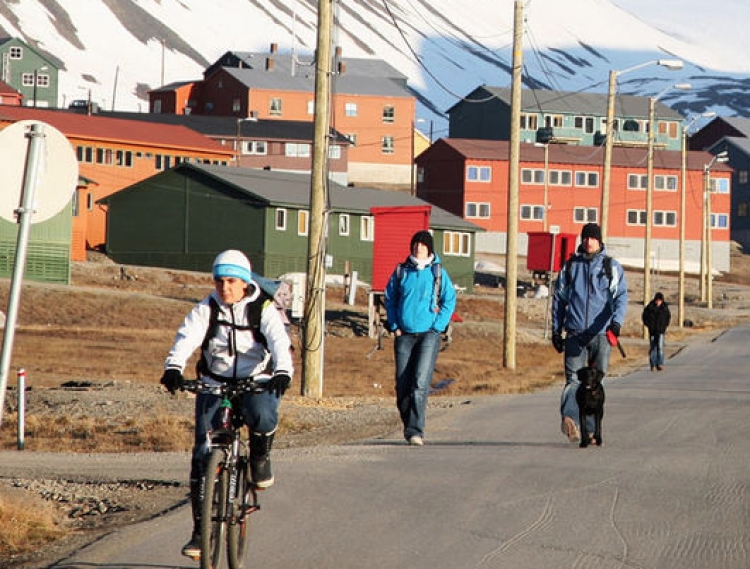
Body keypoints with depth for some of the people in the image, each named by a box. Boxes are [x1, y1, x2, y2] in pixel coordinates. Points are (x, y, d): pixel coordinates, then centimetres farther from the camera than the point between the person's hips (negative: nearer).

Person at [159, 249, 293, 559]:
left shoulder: (263, 309, -6)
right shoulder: (206, 309, -2)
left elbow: (279, 341, -21)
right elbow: (187, 338, -18)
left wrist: (283, 371, -42)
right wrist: (174, 367, -38)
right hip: (214, 383, 2)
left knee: (262, 417, -37)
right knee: (203, 453, -9)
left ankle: (260, 456, -1)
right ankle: (200, 530, -1)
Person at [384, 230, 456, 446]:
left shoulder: (438, 273, 2)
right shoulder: (401, 272, 7)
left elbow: (449, 300, 5)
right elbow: (390, 298, 15)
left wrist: (437, 327, -4)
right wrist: (394, 327, 5)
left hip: (429, 334, -3)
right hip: (404, 335, 3)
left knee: (420, 382, -15)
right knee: (403, 385, 3)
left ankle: (415, 430, -18)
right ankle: (409, 426, 20)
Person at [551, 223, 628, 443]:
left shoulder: (612, 267, 7)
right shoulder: (570, 266, 12)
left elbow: (621, 296, -3)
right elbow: (558, 299, 17)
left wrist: (617, 321, -21)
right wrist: (556, 330, 11)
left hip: (601, 333, 0)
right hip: (574, 332, 0)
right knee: (573, 378, -14)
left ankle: (590, 429, 7)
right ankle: (570, 419, -32)